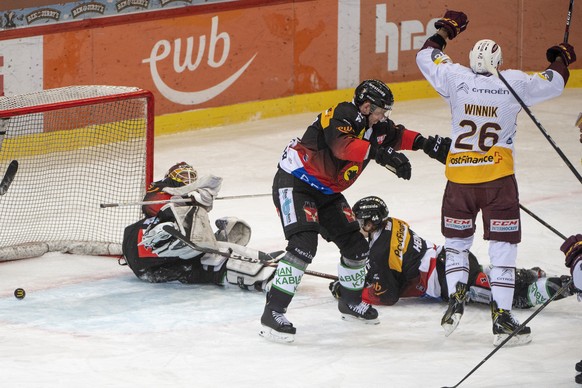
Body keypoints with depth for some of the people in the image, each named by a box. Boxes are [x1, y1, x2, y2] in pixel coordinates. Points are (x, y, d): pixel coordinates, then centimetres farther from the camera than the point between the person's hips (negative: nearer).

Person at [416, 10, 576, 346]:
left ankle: (456, 296, 3)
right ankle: (502, 317, -2)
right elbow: (555, 82, 8)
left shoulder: (456, 78, -2)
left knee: (457, 239, 20)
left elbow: (426, 57, 14)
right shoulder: (514, 83, -5)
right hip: (498, 177, -2)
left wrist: (446, 29, 28)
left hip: (459, 178, 2)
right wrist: (562, 58, 28)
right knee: (503, 245, 2)